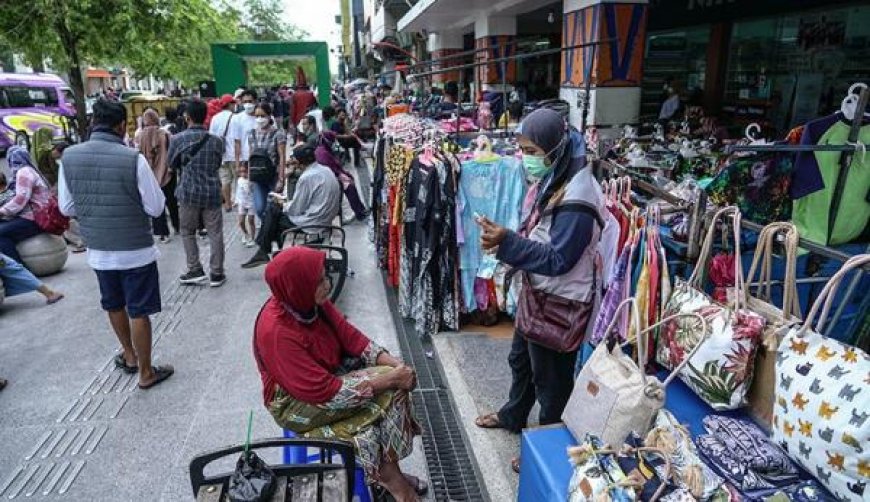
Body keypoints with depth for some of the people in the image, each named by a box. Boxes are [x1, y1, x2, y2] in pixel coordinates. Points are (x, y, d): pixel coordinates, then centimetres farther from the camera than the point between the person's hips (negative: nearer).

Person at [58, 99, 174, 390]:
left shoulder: (69, 157, -5)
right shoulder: (133, 158, -19)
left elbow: (66, 208, 4)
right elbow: (156, 207, -13)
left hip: (97, 251, 5)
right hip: (136, 251, -5)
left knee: (114, 306, 23)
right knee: (139, 312, 6)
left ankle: (129, 356, 43)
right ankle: (145, 373, 18)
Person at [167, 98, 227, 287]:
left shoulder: (177, 139, -5)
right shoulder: (216, 141, -2)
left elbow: (172, 164, 8)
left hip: (188, 193, -1)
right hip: (212, 192, 1)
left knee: (188, 232, 14)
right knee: (215, 233, 6)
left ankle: (195, 270, 13)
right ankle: (216, 273, 9)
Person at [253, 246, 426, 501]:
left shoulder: (311, 302, -11)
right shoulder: (276, 332, -31)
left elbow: (349, 335, -3)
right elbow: (322, 391, -30)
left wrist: (395, 364, -18)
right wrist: (386, 379, -28)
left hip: (331, 375, 7)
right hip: (295, 403, -7)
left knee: (393, 388, -13)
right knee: (387, 391, -21)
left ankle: (389, 470, -1)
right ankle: (389, 474, -1)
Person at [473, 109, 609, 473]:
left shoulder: (576, 199, -28)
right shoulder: (553, 181, 2)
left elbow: (557, 260, -28)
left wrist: (507, 242, -32)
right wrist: (504, 241, -2)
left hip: (560, 303, -9)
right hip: (538, 292, 9)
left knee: (550, 376, 11)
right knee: (521, 358, 26)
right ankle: (512, 417, 51)